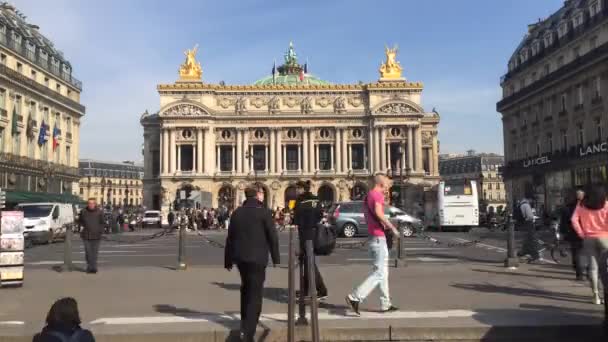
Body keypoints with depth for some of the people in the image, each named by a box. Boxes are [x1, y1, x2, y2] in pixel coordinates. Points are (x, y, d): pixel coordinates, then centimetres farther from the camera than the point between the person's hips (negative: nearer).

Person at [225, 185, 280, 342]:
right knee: (255, 293, -2)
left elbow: (230, 238, 9)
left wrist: (228, 260, 15)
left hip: (240, 256, 6)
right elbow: (272, 237, -8)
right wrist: (276, 258, 1)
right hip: (257, 258, -6)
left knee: (246, 287, 25)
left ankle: (244, 321, 35)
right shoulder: (263, 211, -7)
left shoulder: (237, 212, 9)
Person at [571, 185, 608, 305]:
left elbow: (574, 220, -8)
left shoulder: (581, 205, 1)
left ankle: (596, 295, 6)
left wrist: (582, 234, -1)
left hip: (588, 238, 1)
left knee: (593, 266, 5)